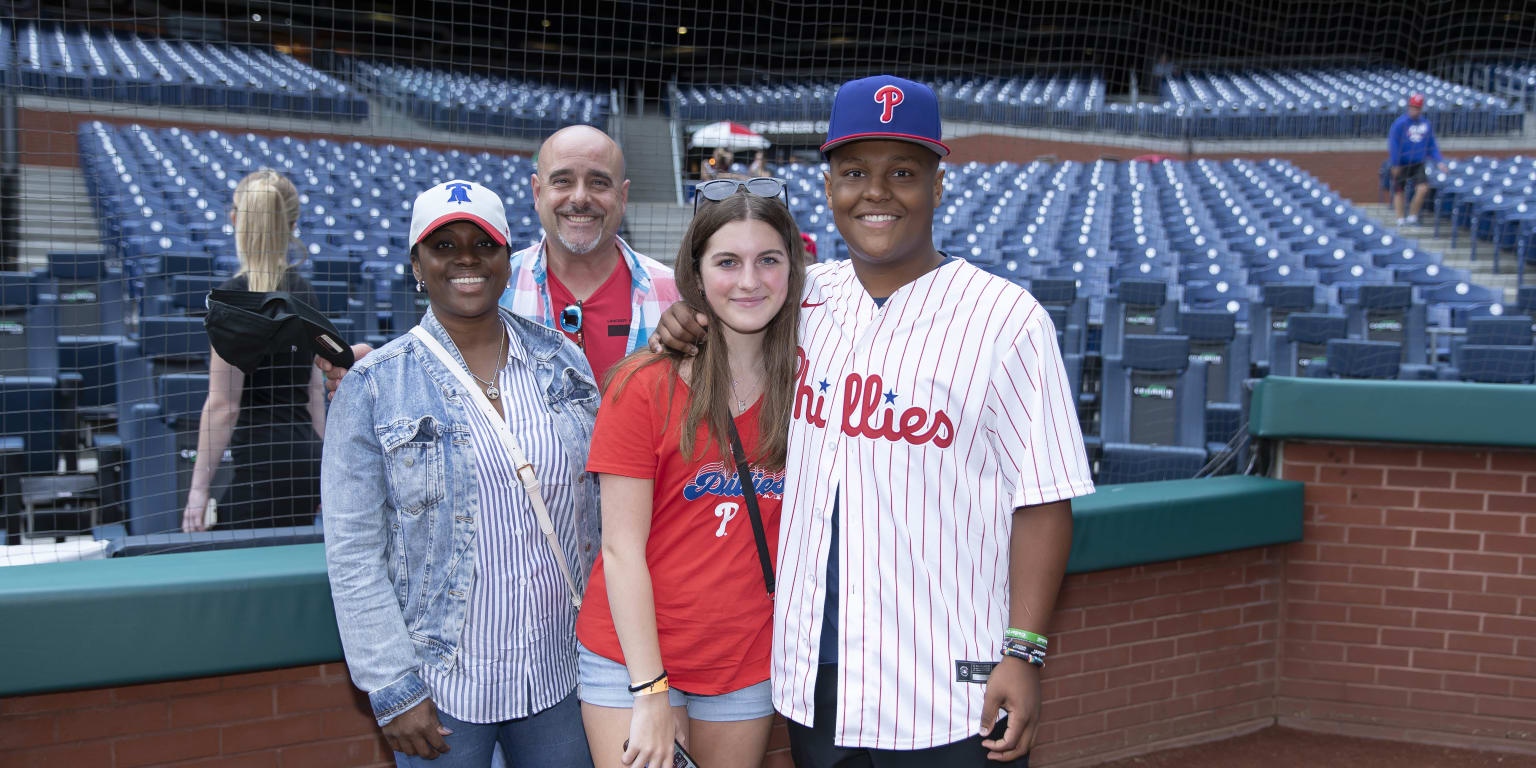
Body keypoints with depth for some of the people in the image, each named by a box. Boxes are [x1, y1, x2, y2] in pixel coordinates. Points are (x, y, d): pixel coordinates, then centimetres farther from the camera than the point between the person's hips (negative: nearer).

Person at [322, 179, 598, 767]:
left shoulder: (562, 360, 4)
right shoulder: (373, 388, -6)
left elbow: (597, 507, 9)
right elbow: (354, 554, -7)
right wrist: (393, 689, -11)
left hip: (560, 672, 3)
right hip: (440, 686, -3)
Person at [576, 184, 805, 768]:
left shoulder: (805, 387, 1)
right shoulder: (644, 386, -10)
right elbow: (622, 549, -11)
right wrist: (650, 692, -14)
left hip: (749, 662, 3)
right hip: (632, 654, -3)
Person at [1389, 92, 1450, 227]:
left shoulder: (1426, 124, 5)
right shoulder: (1400, 123, -10)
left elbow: (1432, 145, 12)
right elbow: (1393, 144, -11)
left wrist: (1439, 161, 2)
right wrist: (1395, 165, -15)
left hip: (1418, 164, 3)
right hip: (1402, 164, -3)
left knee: (1423, 188, -12)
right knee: (1399, 191, 5)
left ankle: (1412, 216, 1)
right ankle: (1400, 218, 18)